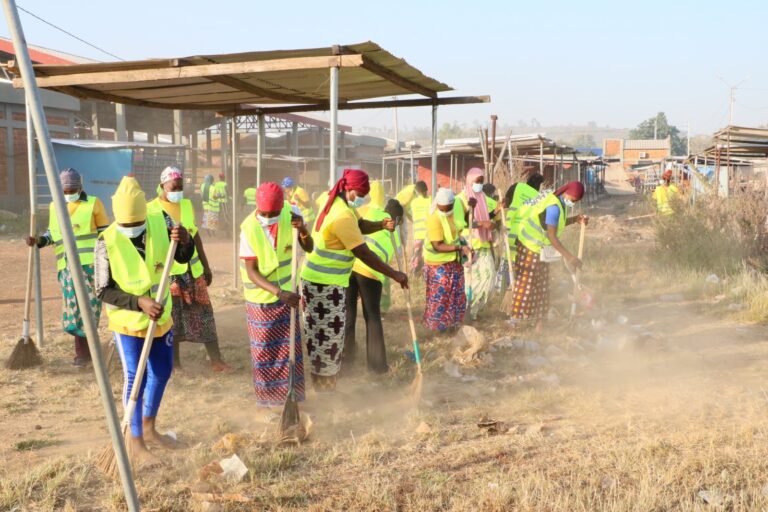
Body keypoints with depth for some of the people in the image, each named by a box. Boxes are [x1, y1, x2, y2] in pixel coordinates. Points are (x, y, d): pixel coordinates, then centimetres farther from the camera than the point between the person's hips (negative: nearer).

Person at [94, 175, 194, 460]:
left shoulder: (160, 224, -12)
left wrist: (185, 241, -25)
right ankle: (135, 440, 16)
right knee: (135, 378, -1)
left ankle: (149, 428, 38)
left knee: (162, 372, 17)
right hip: (127, 321, -5)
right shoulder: (107, 242, -21)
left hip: (162, 316, 5)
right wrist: (140, 302, -29)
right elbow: (103, 291, -17)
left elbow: (184, 259, -2)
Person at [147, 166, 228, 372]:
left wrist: (206, 265, 16)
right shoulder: (151, 209, -7)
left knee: (203, 313, 4)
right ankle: (174, 361, 18)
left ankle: (216, 360, 8)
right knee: (172, 318, 5)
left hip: (192, 270, 4)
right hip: (167, 273, -4)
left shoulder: (187, 205, 9)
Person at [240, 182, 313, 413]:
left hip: (287, 292, 3)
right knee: (264, 351, 7)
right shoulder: (249, 228, -21)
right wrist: (279, 293, -33)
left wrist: (303, 230, -26)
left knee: (290, 347, 8)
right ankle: (267, 401, 23)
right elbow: (251, 272, -21)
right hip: (260, 297, -3)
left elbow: (309, 248, -5)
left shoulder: (291, 213, -13)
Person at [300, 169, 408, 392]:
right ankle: (325, 387, 10)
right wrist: (395, 275, -17)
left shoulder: (339, 204, 6)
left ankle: (322, 385, 29)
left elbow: (360, 225, 15)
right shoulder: (342, 216, -24)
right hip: (325, 284, -10)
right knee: (328, 337, -1)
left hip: (318, 279, 10)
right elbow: (364, 254, -23)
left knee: (322, 336, 17)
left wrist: (382, 225, -7)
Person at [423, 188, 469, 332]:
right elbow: (437, 246, -29)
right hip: (439, 264, -8)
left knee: (456, 294, 16)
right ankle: (437, 324, 17)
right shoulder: (434, 219, -27)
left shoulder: (456, 209, -3)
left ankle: (452, 322, 31)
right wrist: (460, 247, -34)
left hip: (454, 261, 8)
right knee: (439, 295, 2)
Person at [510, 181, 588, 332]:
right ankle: (517, 316, 8)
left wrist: (575, 219, 0)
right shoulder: (554, 206, -28)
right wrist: (569, 257, -33)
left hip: (538, 247, 10)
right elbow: (552, 237, -31)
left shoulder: (556, 200, 1)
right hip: (531, 246, -10)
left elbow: (556, 224, 14)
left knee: (541, 283, 12)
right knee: (527, 282, -2)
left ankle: (538, 319, 20)